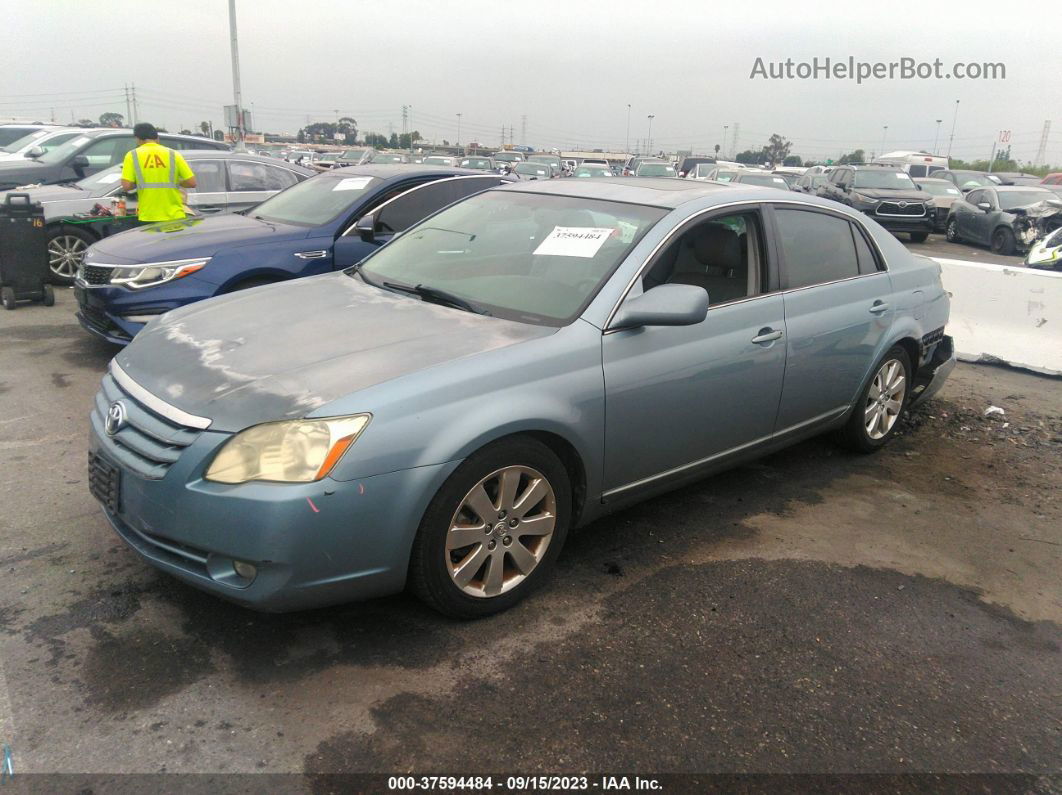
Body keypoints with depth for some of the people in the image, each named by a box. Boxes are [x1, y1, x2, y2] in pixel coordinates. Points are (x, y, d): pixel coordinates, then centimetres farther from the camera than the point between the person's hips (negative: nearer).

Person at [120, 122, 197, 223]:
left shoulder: (132, 155, 2)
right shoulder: (173, 154, 4)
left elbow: (126, 186, -7)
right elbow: (191, 182, -2)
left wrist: (139, 183, 14)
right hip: (175, 217, 1)